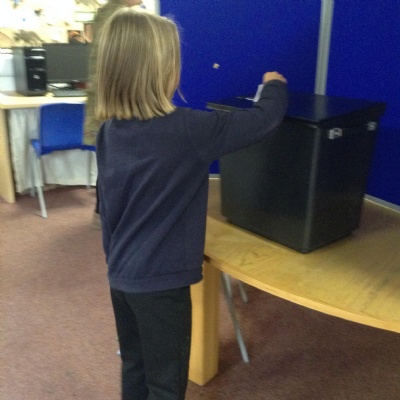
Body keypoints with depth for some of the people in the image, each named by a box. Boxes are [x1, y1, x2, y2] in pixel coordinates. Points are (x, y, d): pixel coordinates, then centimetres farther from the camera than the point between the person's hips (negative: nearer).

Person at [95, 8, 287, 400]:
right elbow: (264, 120, -12)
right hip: (160, 280, -7)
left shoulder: (110, 130, -2)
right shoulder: (186, 130, -23)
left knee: (135, 368, 25)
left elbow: (107, 207, 8)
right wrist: (275, 86, 10)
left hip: (120, 275, 7)